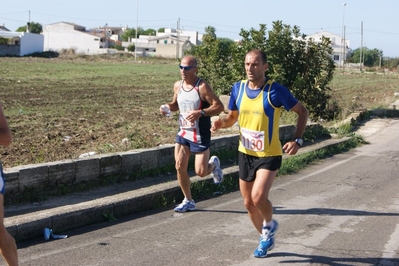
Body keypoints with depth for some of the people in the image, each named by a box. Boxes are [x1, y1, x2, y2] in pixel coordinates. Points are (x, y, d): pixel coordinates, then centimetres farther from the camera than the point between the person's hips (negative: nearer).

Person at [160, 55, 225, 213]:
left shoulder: (202, 87, -17)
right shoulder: (177, 85, 3)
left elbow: (219, 106, -20)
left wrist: (200, 113, -33)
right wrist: (168, 107, -2)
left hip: (200, 136, -6)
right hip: (183, 133, 6)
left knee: (200, 172, -4)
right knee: (180, 167, 3)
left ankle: (214, 164, 32)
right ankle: (188, 201, 19)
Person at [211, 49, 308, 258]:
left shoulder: (276, 91, -15)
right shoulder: (238, 88, -2)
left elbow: (302, 111, -5)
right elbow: (232, 117, 11)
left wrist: (297, 140, -15)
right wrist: (221, 122, -12)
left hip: (269, 155, -5)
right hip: (245, 154, 5)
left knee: (258, 197, -22)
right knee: (248, 203, 11)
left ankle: (270, 225, 11)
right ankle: (266, 238, 35)